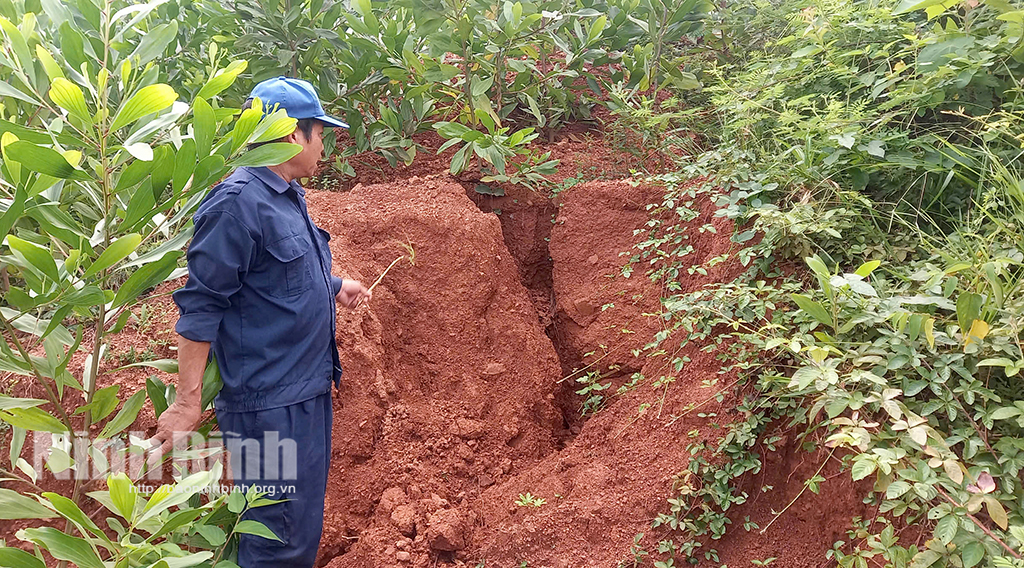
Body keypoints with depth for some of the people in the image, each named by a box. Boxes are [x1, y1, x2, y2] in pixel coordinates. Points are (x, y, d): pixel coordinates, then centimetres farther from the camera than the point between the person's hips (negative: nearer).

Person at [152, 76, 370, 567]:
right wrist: (188, 401, -18)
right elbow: (200, 306, -18)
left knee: (303, 526, 21)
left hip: (307, 392, 10)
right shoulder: (237, 203, -18)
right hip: (268, 404, -10)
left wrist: (334, 288, 27)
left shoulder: (289, 197, 11)